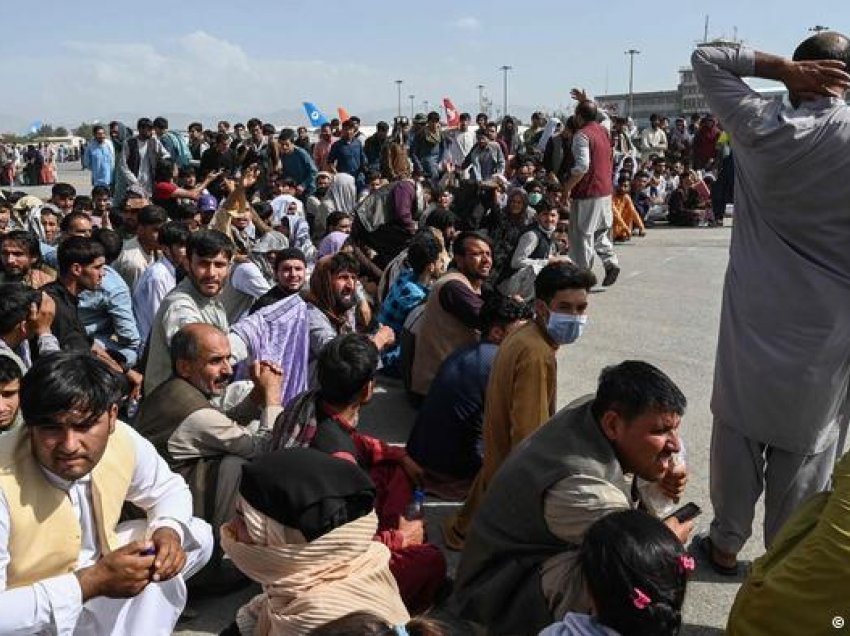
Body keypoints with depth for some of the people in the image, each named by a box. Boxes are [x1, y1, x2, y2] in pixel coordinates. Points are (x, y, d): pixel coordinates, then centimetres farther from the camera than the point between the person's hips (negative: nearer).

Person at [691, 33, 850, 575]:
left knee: (738, 431, 14)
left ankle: (726, 543, 27)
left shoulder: (759, 125, -8)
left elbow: (707, 57, 4)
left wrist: (785, 68, -6)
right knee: (805, 446, 11)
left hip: (753, 316, 1)